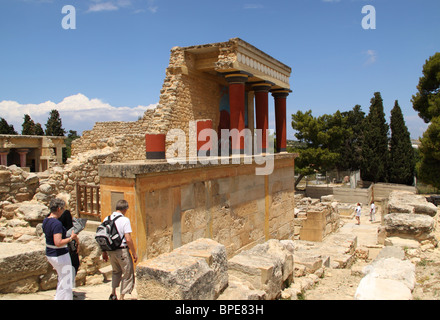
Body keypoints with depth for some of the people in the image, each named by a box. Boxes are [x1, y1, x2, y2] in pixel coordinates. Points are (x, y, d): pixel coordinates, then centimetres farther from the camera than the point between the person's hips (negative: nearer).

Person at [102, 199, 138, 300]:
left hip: (110, 250, 7)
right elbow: (128, 239, -18)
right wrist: (134, 253, -8)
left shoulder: (107, 219, 3)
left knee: (116, 271, 29)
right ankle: (122, 296, 14)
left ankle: (113, 294, 29)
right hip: (122, 250, -6)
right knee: (128, 274, 10)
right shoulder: (124, 220, -15)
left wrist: (104, 252, 18)